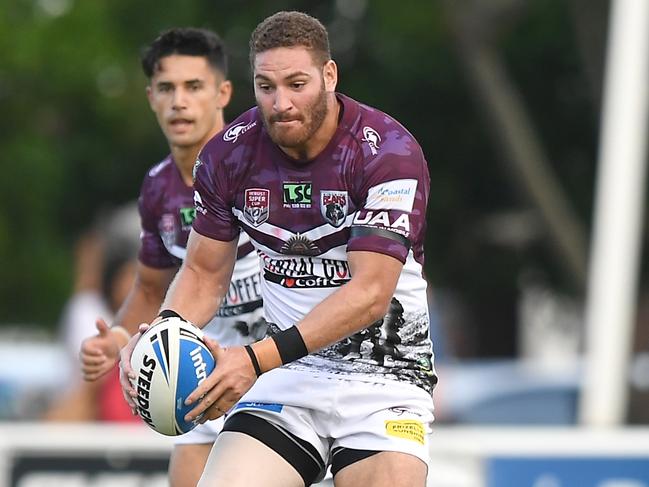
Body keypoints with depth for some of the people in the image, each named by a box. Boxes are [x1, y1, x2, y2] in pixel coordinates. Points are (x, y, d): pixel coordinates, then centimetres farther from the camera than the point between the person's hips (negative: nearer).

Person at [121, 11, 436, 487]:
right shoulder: (228, 154, 0)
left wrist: (258, 359, -29)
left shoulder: (389, 151, -15)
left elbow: (370, 293, -21)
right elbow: (204, 272, 12)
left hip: (387, 373, -3)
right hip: (288, 373, 3)